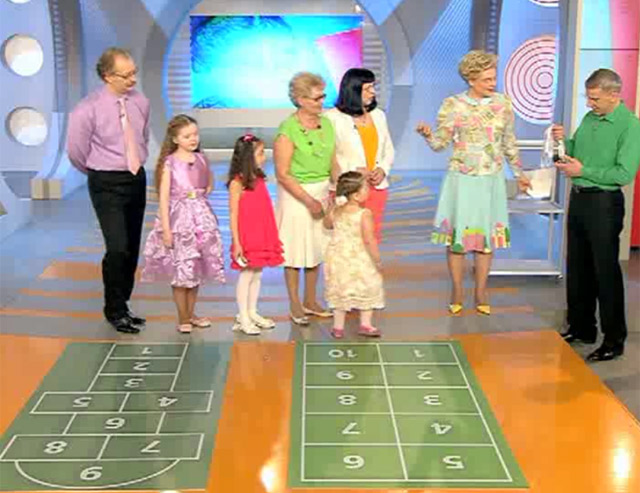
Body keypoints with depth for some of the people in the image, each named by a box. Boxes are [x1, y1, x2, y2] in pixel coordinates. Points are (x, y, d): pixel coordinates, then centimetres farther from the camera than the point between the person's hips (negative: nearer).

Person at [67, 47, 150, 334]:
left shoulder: (140, 102, 0)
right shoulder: (89, 109, -15)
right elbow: (75, 150, -4)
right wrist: (98, 172, 9)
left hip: (137, 179, 5)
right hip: (107, 185, -5)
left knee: (133, 249, 11)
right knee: (118, 248, -12)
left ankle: (121, 306, 27)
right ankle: (115, 311, 6)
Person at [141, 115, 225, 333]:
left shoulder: (200, 159, 4)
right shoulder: (170, 163, -9)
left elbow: (210, 184, 23)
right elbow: (164, 197, -12)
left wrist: (200, 199, 7)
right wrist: (166, 229, -15)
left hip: (201, 217, 5)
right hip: (178, 219, -5)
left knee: (196, 269, 11)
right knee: (180, 270, 1)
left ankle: (190, 314, 24)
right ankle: (183, 318, 13)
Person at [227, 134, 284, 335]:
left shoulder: (260, 180, 8)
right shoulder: (237, 183, -12)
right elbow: (233, 215, -12)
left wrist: (273, 236, 13)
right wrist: (236, 243, -14)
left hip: (263, 238, 7)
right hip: (247, 239, -7)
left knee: (257, 274, 13)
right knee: (246, 275, 1)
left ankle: (252, 312, 25)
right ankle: (243, 318, 10)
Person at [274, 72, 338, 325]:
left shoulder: (326, 123, 3)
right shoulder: (288, 130, -17)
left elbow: (333, 162, 9)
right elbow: (283, 174, -16)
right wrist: (309, 201, -17)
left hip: (321, 192, 6)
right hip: (296, 194, -6)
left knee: (316, 248, 14)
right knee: (295, 250, 4)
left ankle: (310, 301, 29)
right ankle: (295, 306, 18)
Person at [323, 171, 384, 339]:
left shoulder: (336, 212, -4)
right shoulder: (364, 214, -20)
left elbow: (327, 224, 18)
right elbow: (369, 240, -23)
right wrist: (378, 260, -15)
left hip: (339, 260, 5)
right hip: (360, 261, -5)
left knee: (340, 292, 17)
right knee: (368, 291, 15)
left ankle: (338, 326, 21)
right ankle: (365, 324, 18)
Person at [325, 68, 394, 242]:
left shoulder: (378, 115, 12)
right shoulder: (333, 118, -7)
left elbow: (388, 149, 17)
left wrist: (383, 169, -2)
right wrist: (353, 171, -17)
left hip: (376, 187, 6)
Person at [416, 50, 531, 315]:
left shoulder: (503, 103, 2)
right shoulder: (453, 105, -6)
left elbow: (509, 142, 13)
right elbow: (439, 143, -5)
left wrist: (519, 172, 19)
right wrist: (427, 133, -26)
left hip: (491, 180, 3)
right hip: (462, 180, -2)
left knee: (488, 234, 7)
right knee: (457, 234, 3)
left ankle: (481, 292, 20)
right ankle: (457, 291, 18)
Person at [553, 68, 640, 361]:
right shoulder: (589, 118, 9)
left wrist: (583, 171, -18)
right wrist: (565, 140, -1)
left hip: (604, 203, -8)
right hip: (578, 198, 8)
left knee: (606, 271, -2)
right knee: (577, 268, 14)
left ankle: (614, 340, 9)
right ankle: (581, 328, 28)